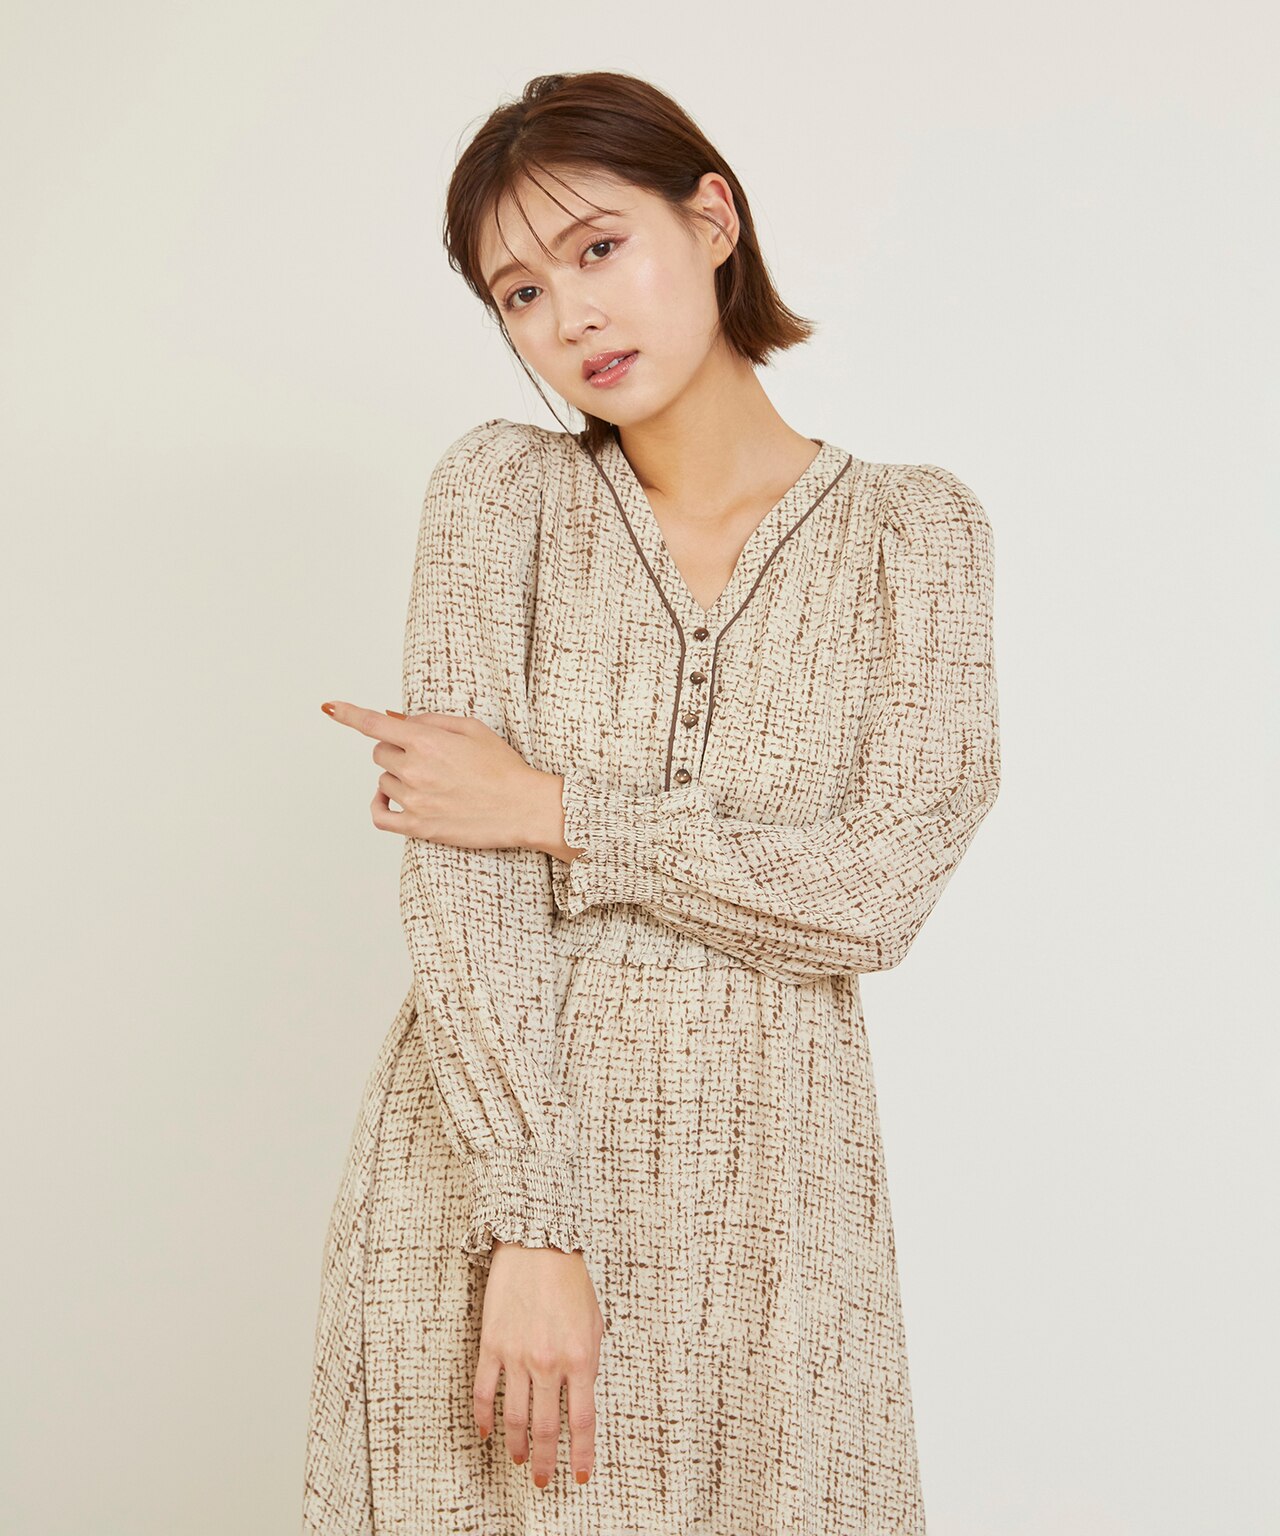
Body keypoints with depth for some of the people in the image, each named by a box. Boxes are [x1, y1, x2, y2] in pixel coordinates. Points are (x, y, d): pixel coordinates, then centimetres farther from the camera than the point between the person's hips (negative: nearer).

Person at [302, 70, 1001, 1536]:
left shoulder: (914, 529, 0)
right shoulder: (502, 489, -1)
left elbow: (879, 894, -11)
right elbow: (455, 878, -10)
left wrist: (556, 811, -12)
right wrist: (534, 1222, -16)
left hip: (765, 1173, 0)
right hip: (482, 1153, 0)